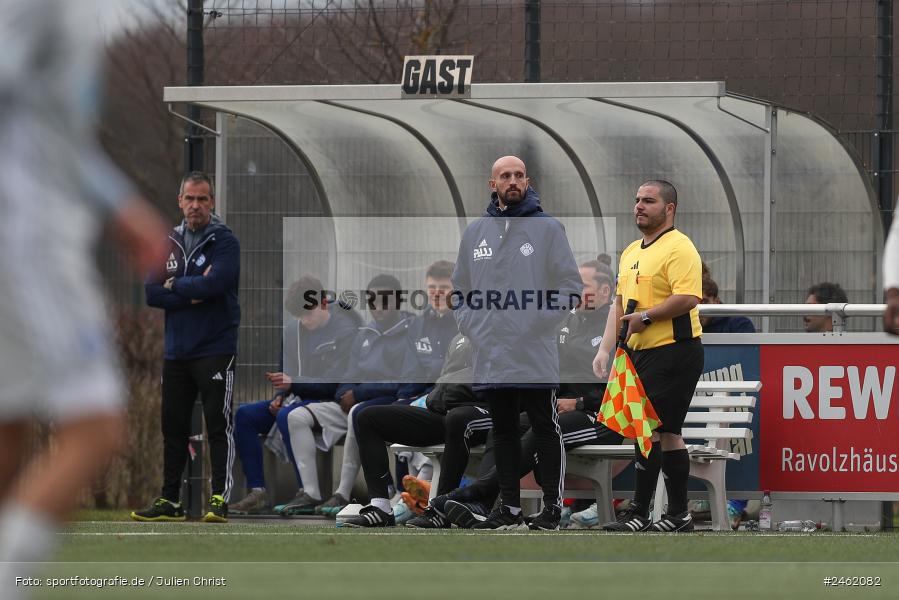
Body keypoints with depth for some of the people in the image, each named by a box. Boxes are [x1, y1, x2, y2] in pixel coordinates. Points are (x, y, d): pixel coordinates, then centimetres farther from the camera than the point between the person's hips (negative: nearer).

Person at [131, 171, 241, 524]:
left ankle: (220, 499, -8)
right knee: (173, 427, 10)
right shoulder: (169, 243, 12)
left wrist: (174, 286, -7)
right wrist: (192, 294, -11)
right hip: (176, 352, 6)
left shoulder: (224, 241, -6)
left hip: (215, 350, -6)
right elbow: (151, 292, 3)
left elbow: (213, 284, -21)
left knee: (218, 425, -8)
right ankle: (170, 501, 17)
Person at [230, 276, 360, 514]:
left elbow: (334, 384, -20)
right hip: (297, 398, 8)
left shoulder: (345, 330, -13)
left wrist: (293, 383, -31)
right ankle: (256, 492, -15)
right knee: (244, 415, -10)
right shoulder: (293, 329, 9)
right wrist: (280, 396, -3)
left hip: (332, 403, -8)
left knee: (286, 417, -35)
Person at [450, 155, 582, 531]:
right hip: (489, 356, 4)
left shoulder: (548, 228, 0)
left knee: (546, 429, -1)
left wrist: (541, 324, -11)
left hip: (535, 355, -4)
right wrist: (471, 327, 4)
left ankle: (552, 506, 3)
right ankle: (509, 506, 14)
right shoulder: (475, 232, 12)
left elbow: (570, 286, -2)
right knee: (503, 432, 9)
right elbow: (460, 290, 19)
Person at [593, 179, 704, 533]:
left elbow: (688, 298, -23)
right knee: (666, 433, 10)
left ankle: (639, 514, -6)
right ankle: (678, 515, 14)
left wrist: (647, 317, -21)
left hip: (673, 353, -9)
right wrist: (606, 348, 14)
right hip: (641, 354, 9)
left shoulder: (679, 248, -11)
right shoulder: (630, 253, 19)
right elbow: (621, 304, 22)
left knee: (651, 430, -9)